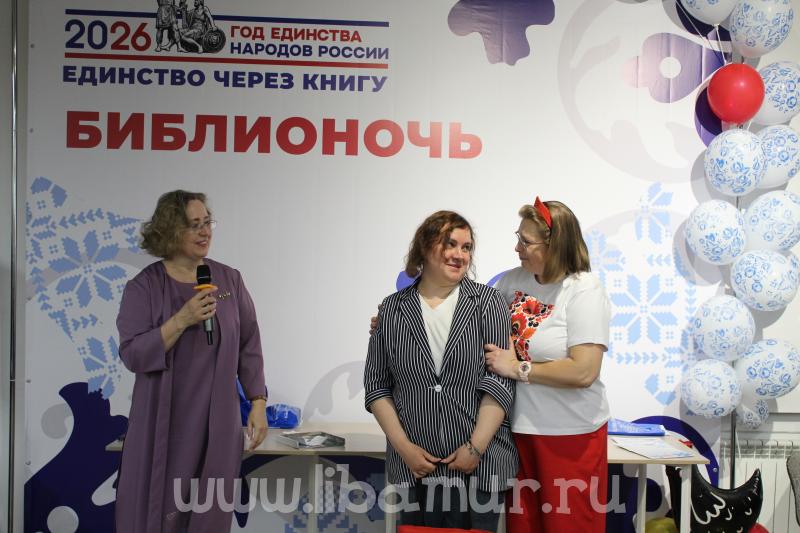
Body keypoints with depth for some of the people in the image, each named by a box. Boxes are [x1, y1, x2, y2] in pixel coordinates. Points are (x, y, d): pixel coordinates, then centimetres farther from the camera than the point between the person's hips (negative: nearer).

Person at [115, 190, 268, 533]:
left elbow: (249, 347, 6)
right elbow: (133, 355, -10)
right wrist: (181, 320, -21)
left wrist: (258, 404, 1)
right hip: (163, 425, -2)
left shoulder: (229, 280, 3)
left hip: (218, 424, 2)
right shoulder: (144, 287, -3)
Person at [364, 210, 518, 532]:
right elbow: (376, 384, 4)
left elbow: (499, 380, -7)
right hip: (414, 466, 1)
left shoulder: (487, 302, -1)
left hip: (479, 466, -1)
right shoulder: (392, 309, 3)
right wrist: (403, 446, -5)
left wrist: (476, 447, -12)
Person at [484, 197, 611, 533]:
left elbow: (583, 372, -24)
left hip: (570, 434, -6)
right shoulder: (513, 280, 2)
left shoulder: (584, 292, -16)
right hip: (518, 428, 6)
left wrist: (518, 369, -17)